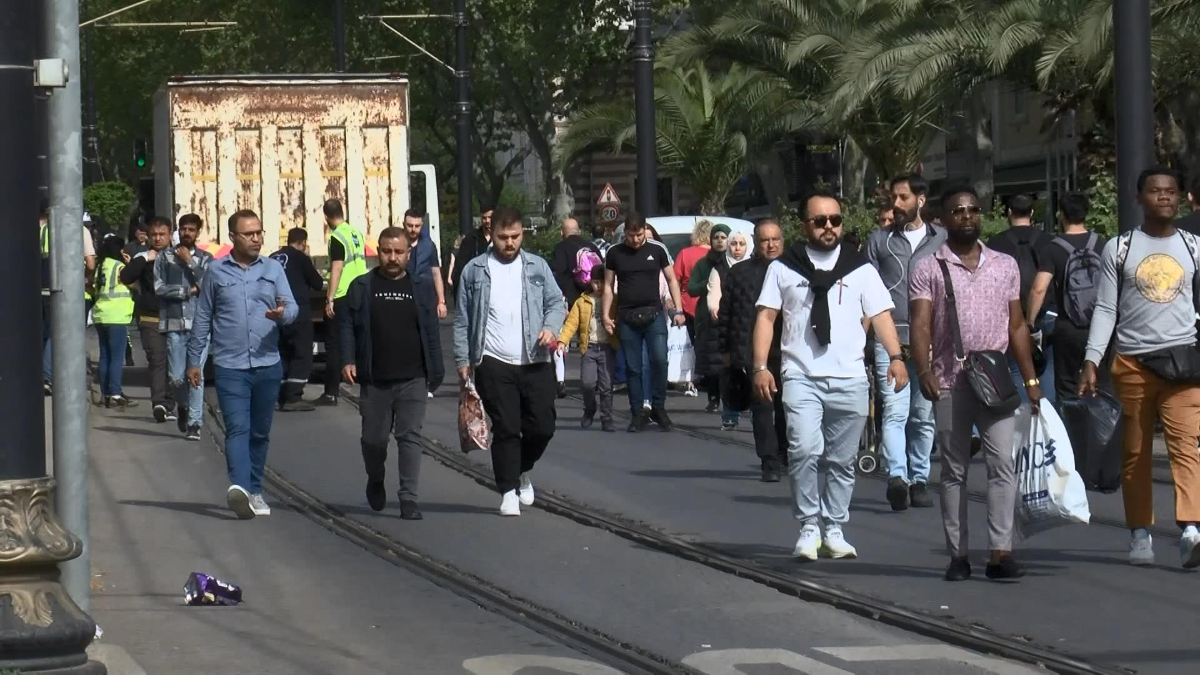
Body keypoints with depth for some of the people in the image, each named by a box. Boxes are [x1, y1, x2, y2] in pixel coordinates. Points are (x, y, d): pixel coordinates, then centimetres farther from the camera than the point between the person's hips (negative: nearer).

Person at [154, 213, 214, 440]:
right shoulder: (165, 256, 8)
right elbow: (159, 287, -1)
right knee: (176, 377, 1)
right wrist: (188, 290, -3)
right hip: (174, 324, 1)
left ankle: (194, 423, -2)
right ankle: (183, 407, 30)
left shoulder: (205, 258, 8)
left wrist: (189, 263, -5)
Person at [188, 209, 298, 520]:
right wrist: (194, 360, 9)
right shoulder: (216, 272, 4)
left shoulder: (273, 269, 8)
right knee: (237, 429, -15)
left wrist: (282, 313, -23)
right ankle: (239, 487, -30)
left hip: (268, 365, 3)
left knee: (260, 433, 11)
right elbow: (203, 317, 9)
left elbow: (292, 306, 2)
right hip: (230, 366, -3)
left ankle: (254, 491, 22)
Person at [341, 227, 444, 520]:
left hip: (413, 379, 0)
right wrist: (348, 360, -8)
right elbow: (348, 325, 5)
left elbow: (431, 332, 8)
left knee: (410, 436, -6)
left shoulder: (421, 288, 7)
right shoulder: (362, 287, 5)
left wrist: (436, 371, 5)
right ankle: (375, 482, 37)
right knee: (374, 437, 9)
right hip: (374, 380, 0)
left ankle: (408, 498, -5)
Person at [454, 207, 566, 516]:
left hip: (535, 363, 2)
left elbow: (556, 302, 10)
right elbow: (462, 320, 7)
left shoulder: (537, 267, 8)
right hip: (494, 365, -2)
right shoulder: (475, 270, 4)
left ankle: (522, 471, 30)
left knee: (542, 427, 2)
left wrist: (551, 327, -11)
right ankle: (509, 492, 6)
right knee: (505, 430, -3)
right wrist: (463, 360, 2)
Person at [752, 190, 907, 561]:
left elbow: (880, 314, 4)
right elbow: (766, 316, 7)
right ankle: (809, 527, -6)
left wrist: (896, 357, -11)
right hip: (801, 377, -2)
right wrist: (761, 367, -3)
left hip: (849, 379, 2)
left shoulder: (860, 268, 10)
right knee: (805, 450, -18)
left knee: (841, 460, 6)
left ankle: (834, 531, 17)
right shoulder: (784, 267, 8)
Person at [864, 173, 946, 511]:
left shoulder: (942, 240, 11)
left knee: (924, 416, 6)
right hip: (890, 340, -1)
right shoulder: (879, 239, 11)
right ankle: (897, 477, -25)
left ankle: (919, 480, 14)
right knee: (895, 411, -14)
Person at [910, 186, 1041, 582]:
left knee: (1003, 464, -10)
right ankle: (958, 555, 8)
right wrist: (924, 372, -18)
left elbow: (1017, 325, 15)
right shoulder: (929, 269, 5)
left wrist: (1030, 379, 9)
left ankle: (1000, 552, -13)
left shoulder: (1005, 265, 14)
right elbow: (921, 326, -4)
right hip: (950, 382, -1)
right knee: (954, 471, 4)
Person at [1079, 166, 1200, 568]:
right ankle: (1140, 535, 15)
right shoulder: (1119, 249, 6)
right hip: (1132, 362, 0)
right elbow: (1105, 309, 5)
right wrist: (1091, 361, -4)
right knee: (1135, 452, 6)